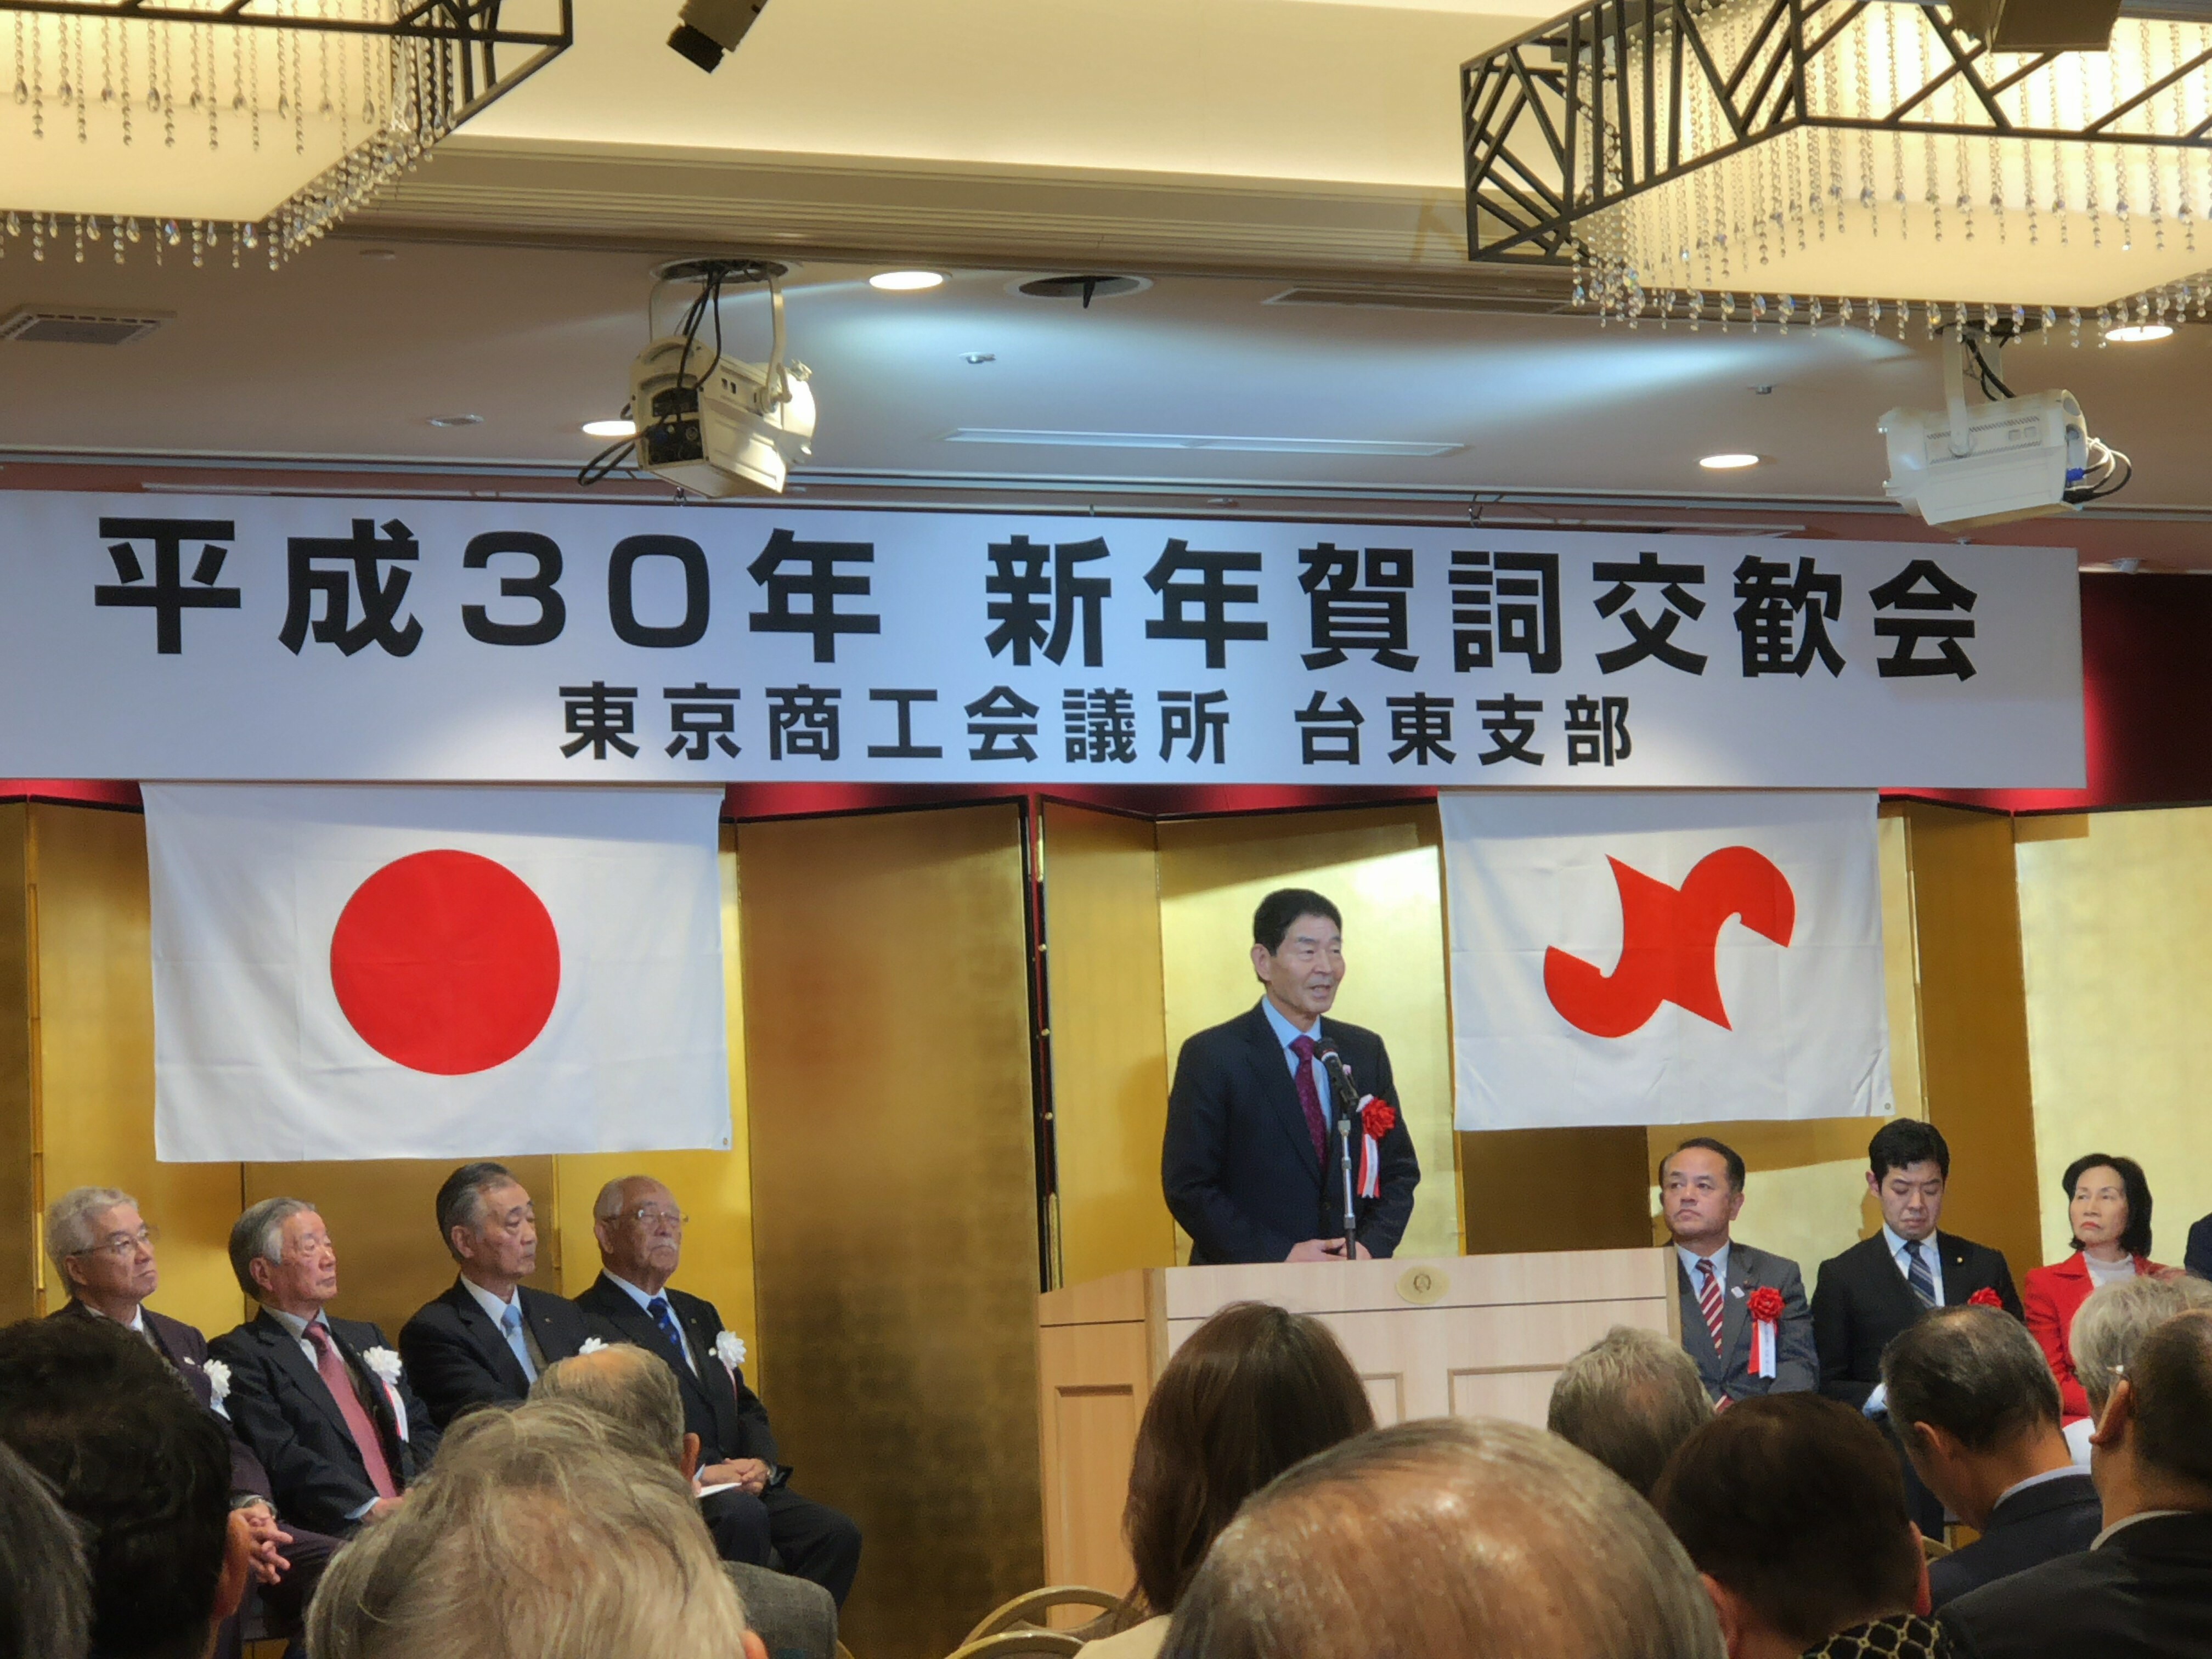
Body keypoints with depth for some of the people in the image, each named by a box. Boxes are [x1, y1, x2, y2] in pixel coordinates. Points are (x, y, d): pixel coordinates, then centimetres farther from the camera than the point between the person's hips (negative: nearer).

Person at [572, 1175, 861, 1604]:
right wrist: (696, 1473, -20)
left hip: (739, 1485, 8)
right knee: (742, 1516, -36)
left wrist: (761, 1463, 0)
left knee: (837, 1534, -15)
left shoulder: (699, 1314, 26)